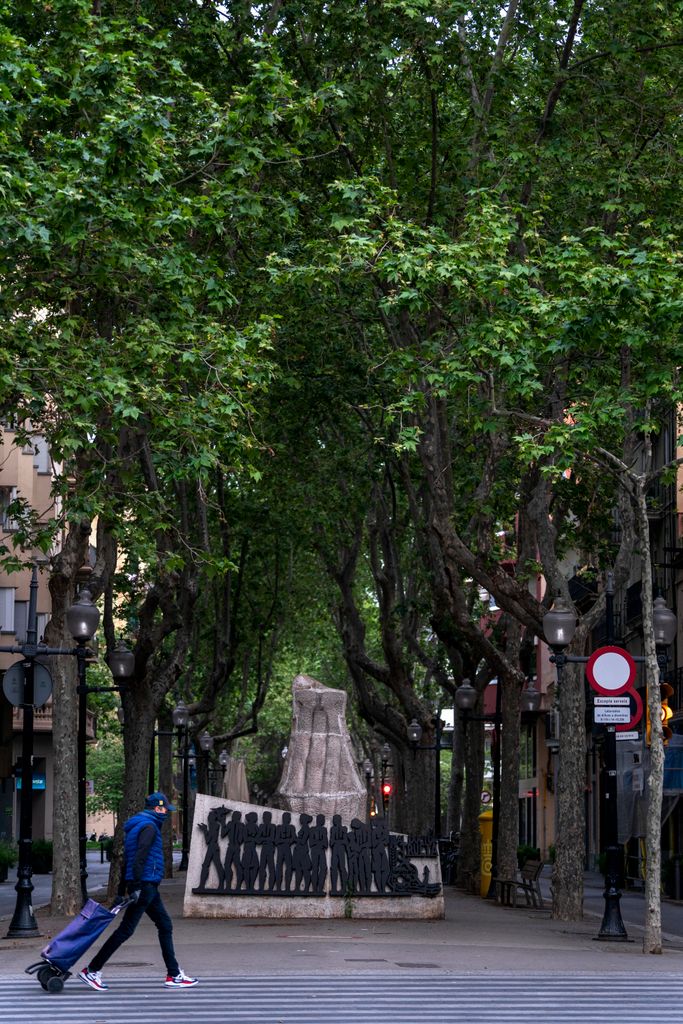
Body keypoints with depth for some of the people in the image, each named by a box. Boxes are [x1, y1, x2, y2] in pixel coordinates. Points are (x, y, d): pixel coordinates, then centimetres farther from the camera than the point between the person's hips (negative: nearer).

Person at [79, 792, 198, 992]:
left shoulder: (137, 825, 18)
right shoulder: (149, 827, -12)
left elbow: (127, 858, 20)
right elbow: (139, 858, -22)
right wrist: (137, 887, -26)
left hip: (148, 887, 11)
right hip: (145, 884, -11)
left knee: (165, 926, 11)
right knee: (126, 930, -8)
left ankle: (174, 975, 12)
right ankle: (91, 970, -5)